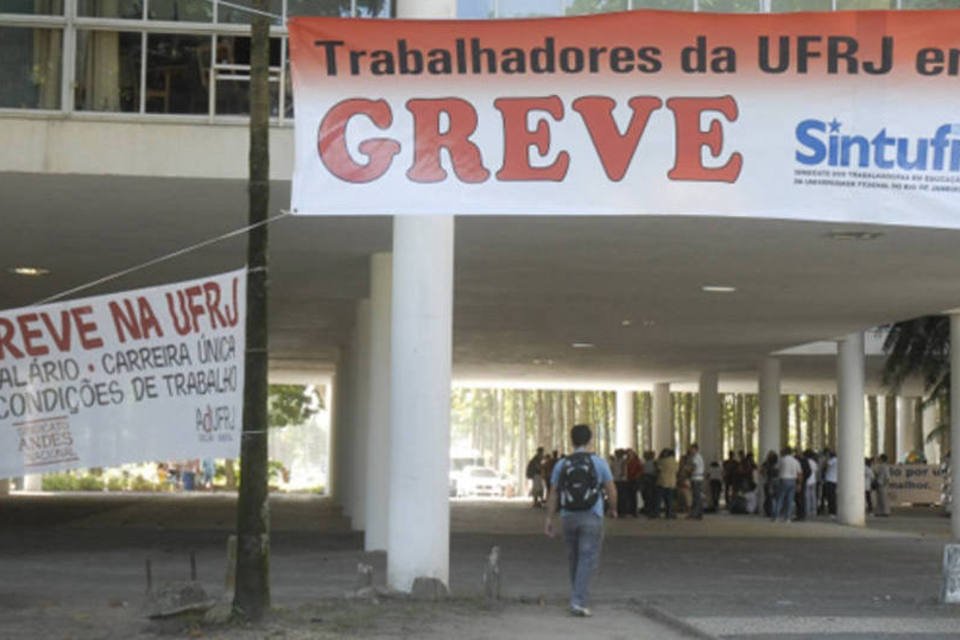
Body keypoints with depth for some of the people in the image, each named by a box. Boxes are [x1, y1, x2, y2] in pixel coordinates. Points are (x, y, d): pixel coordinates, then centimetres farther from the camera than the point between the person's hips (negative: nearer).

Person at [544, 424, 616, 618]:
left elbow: (553, 494, 0)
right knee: (588, 560, -5)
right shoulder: (598, 462, -4)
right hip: (592, 517, -3)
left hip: (569, 517, 3)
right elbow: (611, 490, 1)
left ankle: (578, 598, 29)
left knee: (574, 559, 18)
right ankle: (578, 602, -16)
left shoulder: (561, 464, 2)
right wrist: (613, 509, 19)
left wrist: (549, 519, 3)